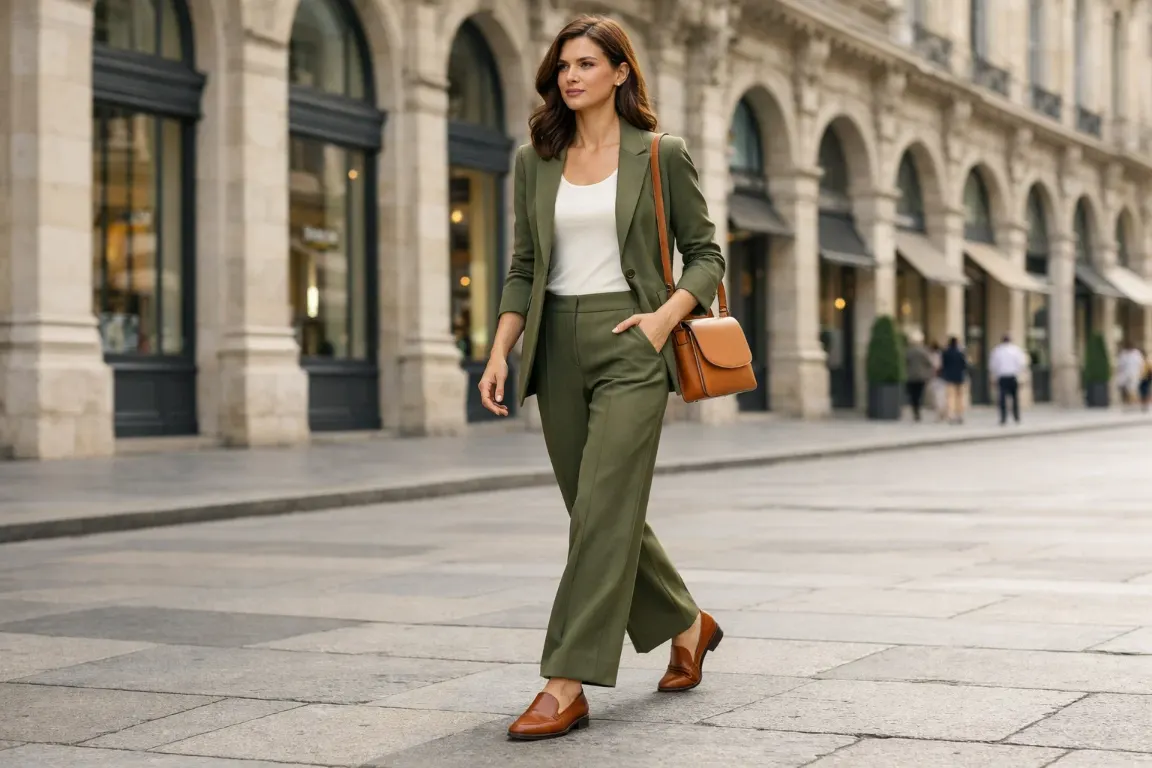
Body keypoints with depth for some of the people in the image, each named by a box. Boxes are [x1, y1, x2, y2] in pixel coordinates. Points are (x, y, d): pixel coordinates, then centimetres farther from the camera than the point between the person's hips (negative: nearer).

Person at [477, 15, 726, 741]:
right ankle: (686, 625, 34)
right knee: (600, 511, 12)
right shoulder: (537, 160, 11)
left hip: (629, 342, -5)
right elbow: (524, 267, 13)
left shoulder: (660, 155, 0)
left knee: (603, 511, -12)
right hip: (558, 346, 5)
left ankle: (567, 686, -11)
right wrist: (500, 351, 2)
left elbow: (706, 254, 4)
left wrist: (667, 314, -13)